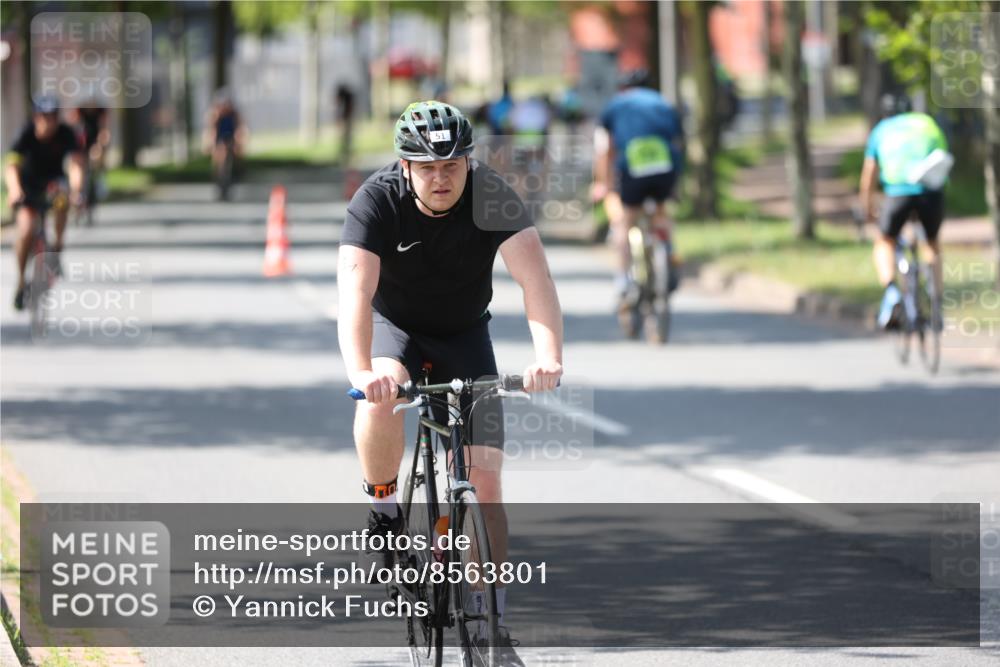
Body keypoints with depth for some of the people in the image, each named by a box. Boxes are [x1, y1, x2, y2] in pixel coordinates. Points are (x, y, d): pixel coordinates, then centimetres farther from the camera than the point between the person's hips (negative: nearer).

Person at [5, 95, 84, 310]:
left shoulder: (65, 134, -21)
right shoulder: (27, 135, -25)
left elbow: (76, 163, -33)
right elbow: (11, 166, -36)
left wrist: (76, 187, -53)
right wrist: (14, 189, -56)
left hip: (53, 180, 1)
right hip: (28, 185, -1)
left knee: (62, 195, -35)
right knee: (26, 230, -20)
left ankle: (57, 247, -17)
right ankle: (21, 282, -2)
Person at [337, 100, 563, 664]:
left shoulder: (491, 196, -23)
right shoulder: (378, 200, -26)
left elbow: (535, 277, -35)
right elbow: (356, 289, -38)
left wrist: (549, 358, -52)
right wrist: (362, 372, -56)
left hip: (465, 335, 1)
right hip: (395, 326, -1)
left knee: (484, 475, -9)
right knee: (382, 398, -36)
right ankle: (384, 509, -10)